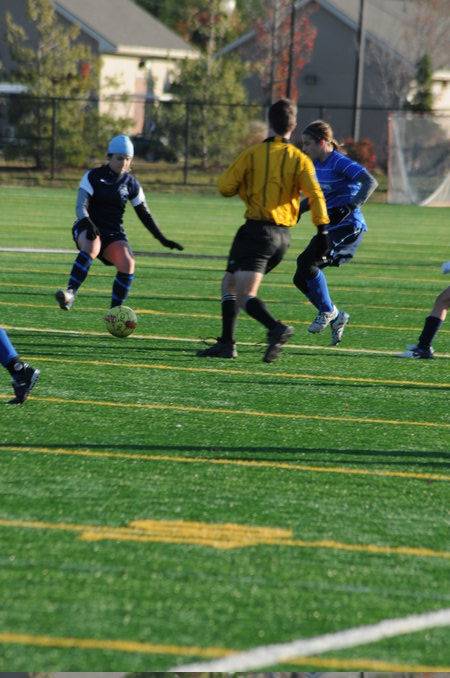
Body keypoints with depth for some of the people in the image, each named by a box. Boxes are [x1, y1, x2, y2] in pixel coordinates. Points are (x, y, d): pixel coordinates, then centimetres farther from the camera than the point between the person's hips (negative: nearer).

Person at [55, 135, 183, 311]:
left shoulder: (131, 184, 8)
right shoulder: (93, 176, -2)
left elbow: (145, 214, 16)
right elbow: (81, 205, -15)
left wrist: (162, 239, 11)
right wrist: (88, 223, -35)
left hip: (114, 234, 3)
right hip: (89, 230, -3)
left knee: (128, 264, -24)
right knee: (91, 247, -39)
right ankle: (70, 294, -48)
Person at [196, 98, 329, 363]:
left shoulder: (253, 154, -3)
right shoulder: (300, 159, 3)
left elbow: (225, 187, -1)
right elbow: (315, 195, -8)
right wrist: (323, 229, -10)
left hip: (257, 231, -5)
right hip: (283, 236, 5)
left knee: (244, 296, -12)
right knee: (230, 283, 19)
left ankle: (277, 328, -37)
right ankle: (226, 343, 15)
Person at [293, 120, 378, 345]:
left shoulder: (340, 163, -13)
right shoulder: (316, 165, 12)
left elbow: (370, 182, -26)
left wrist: (350, 207, -35)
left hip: (348, 227, -9)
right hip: (328, 228, 9)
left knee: (305, 261, -24)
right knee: (301, 279, 3)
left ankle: (327, 311, -5)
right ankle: (336, 318, 18)